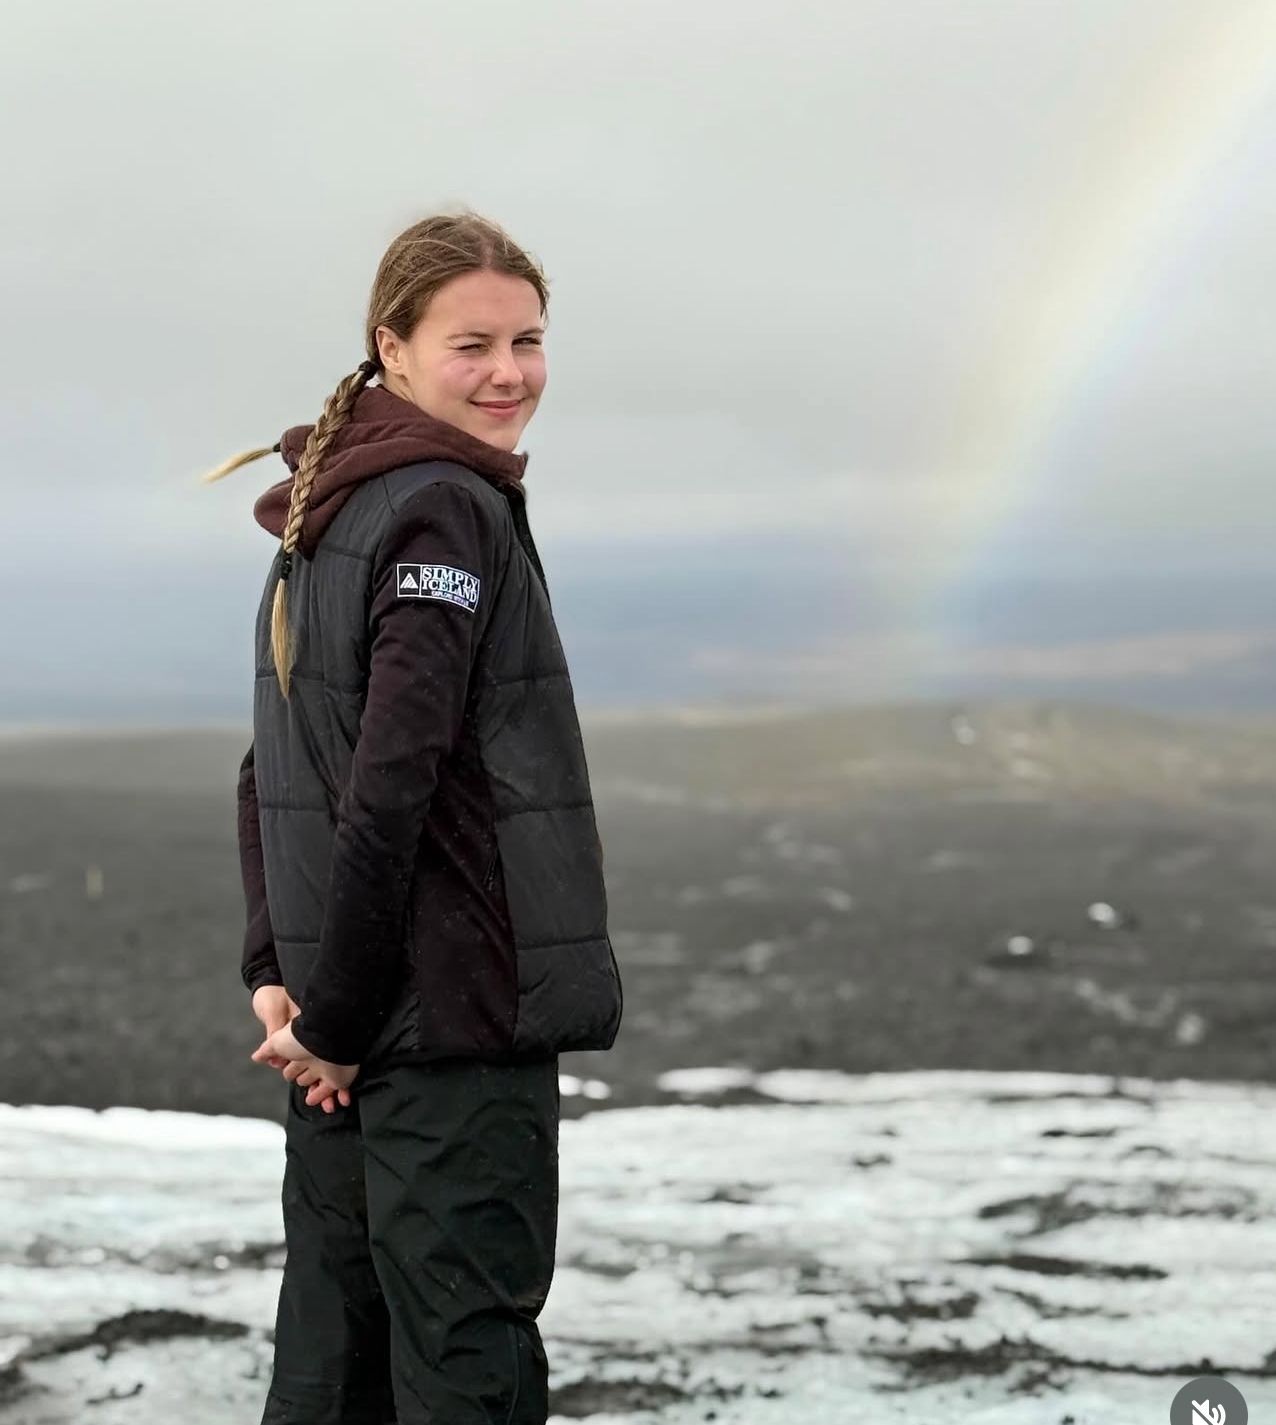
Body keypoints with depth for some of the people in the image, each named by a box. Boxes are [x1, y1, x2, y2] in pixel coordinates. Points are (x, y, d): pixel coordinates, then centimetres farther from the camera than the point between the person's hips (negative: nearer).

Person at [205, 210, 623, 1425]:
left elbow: (274, 769, 16)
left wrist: (276, 970, 9)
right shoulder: (451, 512, -14)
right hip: (456, 1026, -9)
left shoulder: (321, 517, 13)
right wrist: (333, 1019, -15)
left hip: (351, 1033, 9)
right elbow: (389, 787, -22)